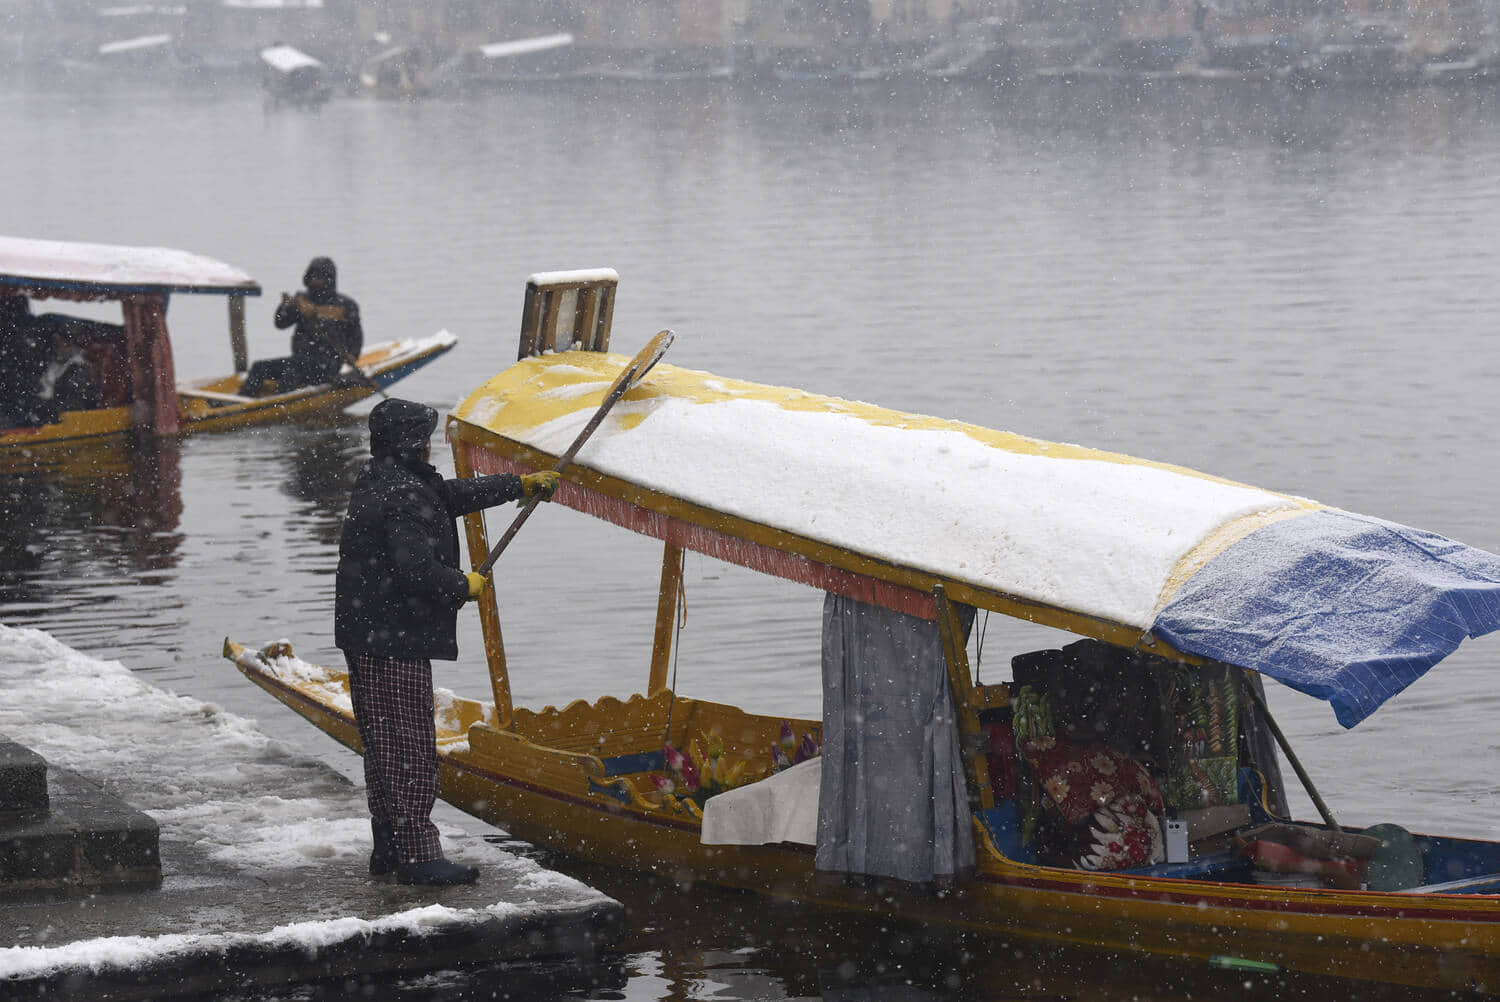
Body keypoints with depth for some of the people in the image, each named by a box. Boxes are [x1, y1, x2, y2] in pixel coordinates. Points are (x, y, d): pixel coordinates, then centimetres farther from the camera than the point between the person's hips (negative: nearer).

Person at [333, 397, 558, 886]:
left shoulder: (379, 481, 15)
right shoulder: (406, 497, -19)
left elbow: (456, 494, 25)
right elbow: (417, 569, -26)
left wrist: (521, 485, 30)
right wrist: (465, 586, -8)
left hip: (364, 637, 11)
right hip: (396, 642, -11)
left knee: (384, 746, 16)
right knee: (411, 749, -6)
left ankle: (388, 847, 23)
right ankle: (417, 855, -4)